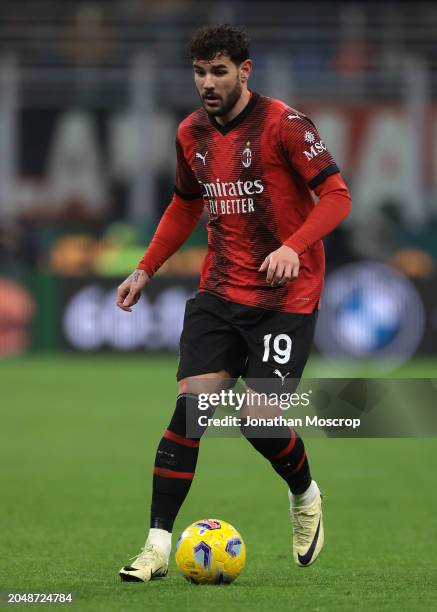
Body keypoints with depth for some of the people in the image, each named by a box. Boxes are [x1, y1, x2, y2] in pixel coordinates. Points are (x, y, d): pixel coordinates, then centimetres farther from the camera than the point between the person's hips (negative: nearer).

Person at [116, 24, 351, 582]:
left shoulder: (283, 124, -11)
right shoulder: (192, 133, 8)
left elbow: (336, 196, -13)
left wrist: (293, 247, -28)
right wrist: (145, 270, 17)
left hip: (284, 297, -5)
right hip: (220, 293, 5)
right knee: (190, 405, -10)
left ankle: (306, 498, 22)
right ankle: (158, 545, -10)